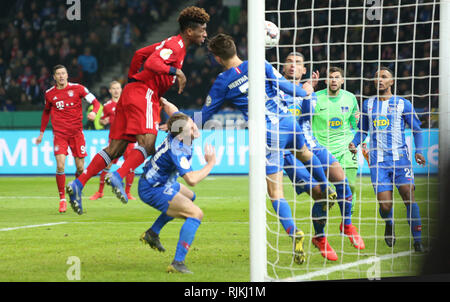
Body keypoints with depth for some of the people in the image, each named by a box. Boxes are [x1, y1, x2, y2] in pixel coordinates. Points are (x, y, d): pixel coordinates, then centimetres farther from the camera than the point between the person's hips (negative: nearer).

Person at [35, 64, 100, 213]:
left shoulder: (77, 88, -1)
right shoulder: (49, 94, 5)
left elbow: (95, 102, -1)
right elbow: (46, 112, 22)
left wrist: (94, 112, -23)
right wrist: (41, 132, 22)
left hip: (76, 132, 0)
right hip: (59, 133, 0)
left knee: (80, 168, 0)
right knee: (60, 166, -16)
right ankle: (62, 199, -8)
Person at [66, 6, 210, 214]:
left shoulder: (172, 45, 22)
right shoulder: (175, 45, -8)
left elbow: (139, 54, 29)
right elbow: (151, 63, -24)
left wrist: (131, 79, 34)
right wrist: (175, 71, -29)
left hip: (132, 91, 10)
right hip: (143, 93, -10)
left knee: (115, 149, 3)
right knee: (147, 142, -22)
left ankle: (78, 184, -4)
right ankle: (117, 176, -36)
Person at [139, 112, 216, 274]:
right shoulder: (177, 150, -34)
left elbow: (174, 111, 13)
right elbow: (191, 180, -41)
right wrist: (210, 164, -28)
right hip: (153, 190, -10)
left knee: (189, 197, 36)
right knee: (196, 213, -21)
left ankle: (152, 233, 36)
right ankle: (177, 263, -24)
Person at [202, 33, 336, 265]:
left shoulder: (222, 82, -1)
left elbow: (205, 114, 8)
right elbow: (285, 86, 2)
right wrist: (305, 91, 24)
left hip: (267, 135, -3)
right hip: (287, 122, 3)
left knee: (276, 194, 0)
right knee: (305, 154, 38)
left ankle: (293, 232, -19)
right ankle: (328, 190, 53)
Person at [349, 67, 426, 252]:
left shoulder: (402, 104, 5)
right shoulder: (368, 104, 13)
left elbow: (417, 130, 10)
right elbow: (363, 130, 23)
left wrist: (419, 151, -5)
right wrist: (354, 143, 2)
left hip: (400, 158, -2)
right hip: (378, 161, 2)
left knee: (409, 198, -14)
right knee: (385, 205, -7)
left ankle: (417, 241, -7)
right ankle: (389, 224, 27)